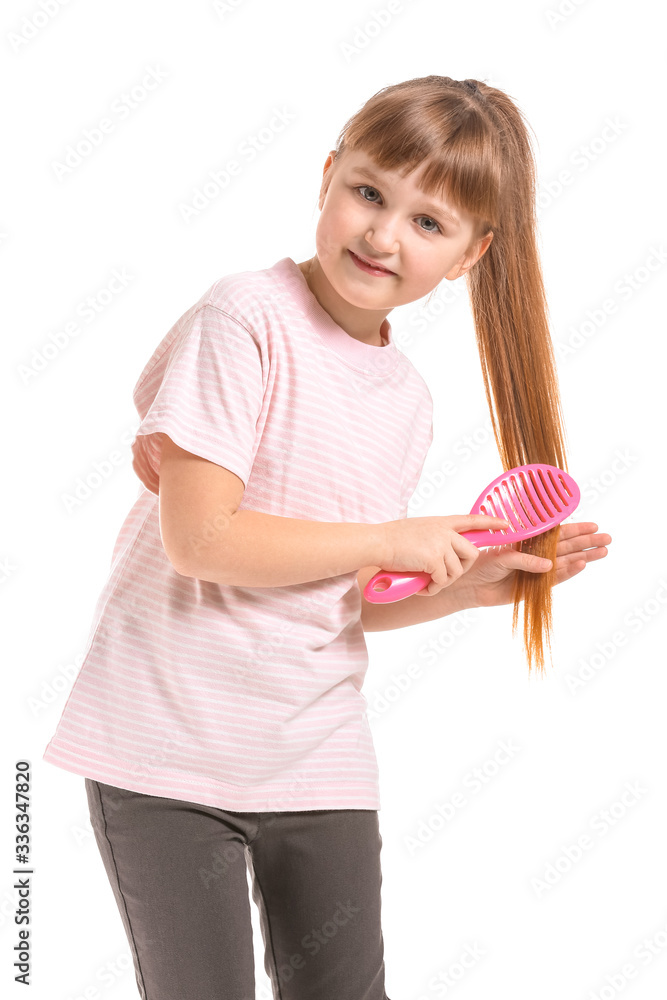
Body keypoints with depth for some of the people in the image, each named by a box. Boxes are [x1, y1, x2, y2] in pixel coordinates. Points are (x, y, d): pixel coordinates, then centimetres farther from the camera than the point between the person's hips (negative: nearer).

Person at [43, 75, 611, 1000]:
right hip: (168, 749, -5)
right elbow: (199, 540, -21)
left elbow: (345, 601, 12)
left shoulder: (409, 402, 7)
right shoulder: (246, 317, -14)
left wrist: (467, 584, -3)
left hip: (319, 760, 6)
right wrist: (393, 539, -13)